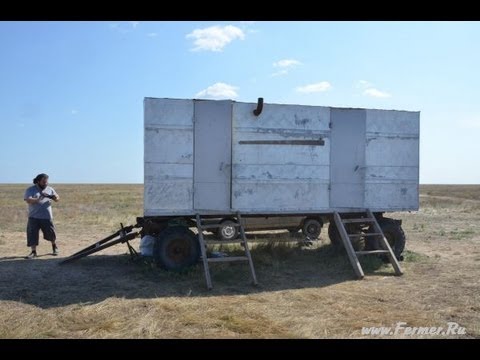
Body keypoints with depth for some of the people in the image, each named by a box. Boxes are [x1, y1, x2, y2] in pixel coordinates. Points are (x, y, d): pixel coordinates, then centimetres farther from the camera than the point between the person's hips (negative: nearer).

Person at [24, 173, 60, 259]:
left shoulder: (50, 189, 8)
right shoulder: (30, 190, -1)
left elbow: (57, 199, 10)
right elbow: (28, 200, -15)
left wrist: (54, 197, -15)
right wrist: (39, 199, -30)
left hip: (47, 217, 1)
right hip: (34, 217, -1)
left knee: (51, 233, 7)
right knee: (32, 234, -3)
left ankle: (54, 246, 33)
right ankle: (33, 252, 7)